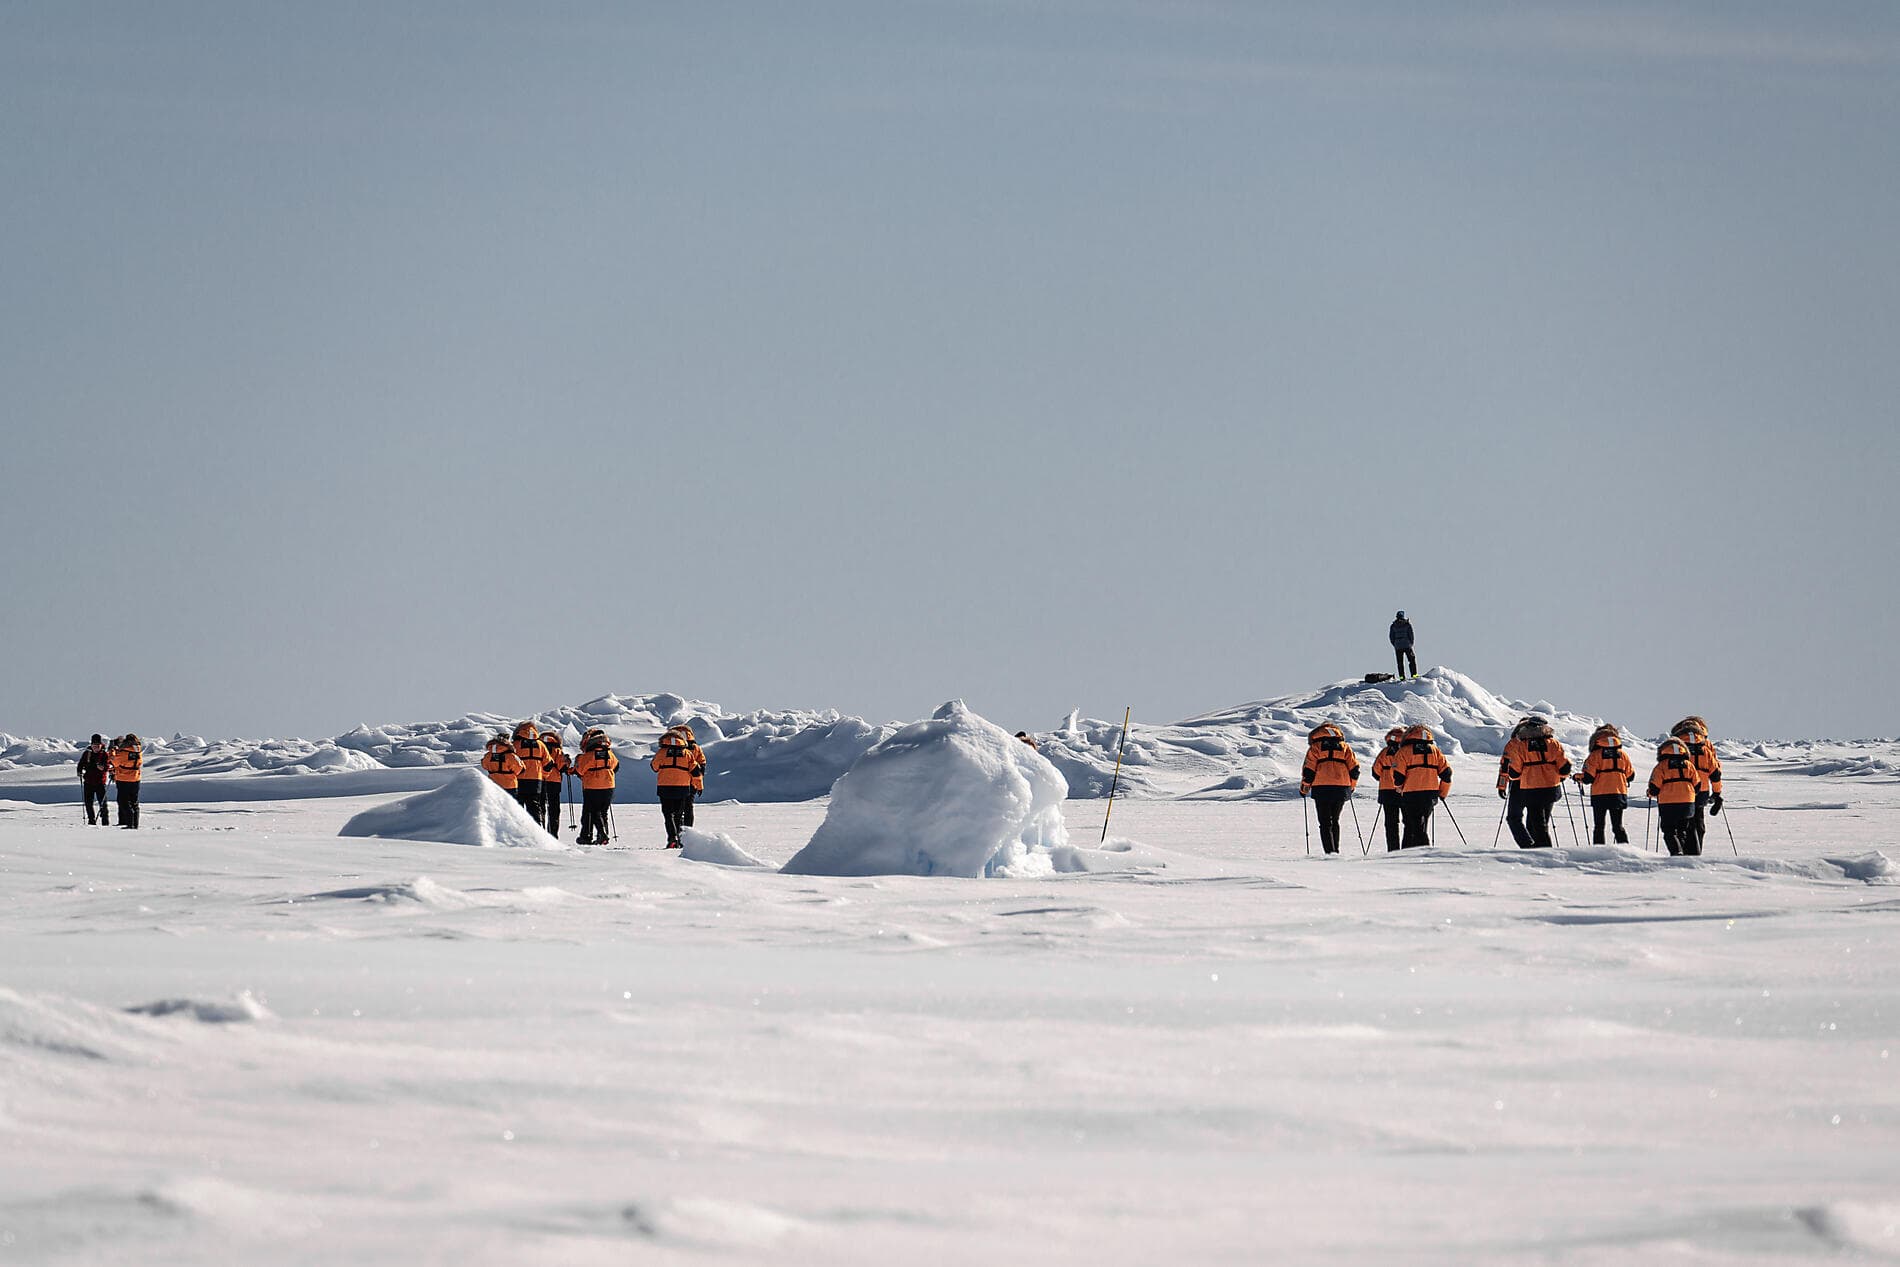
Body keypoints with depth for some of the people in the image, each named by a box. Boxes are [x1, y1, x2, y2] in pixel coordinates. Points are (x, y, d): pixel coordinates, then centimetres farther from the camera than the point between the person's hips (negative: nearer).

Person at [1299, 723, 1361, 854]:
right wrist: (1351, 786, 22)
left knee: (1325, 823, -1)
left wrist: (1304, 788, 11)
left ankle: (1330, 851, -15)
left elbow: (1309, 770, -1)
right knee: (1335, 821, 18)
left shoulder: (1315, 747, 6)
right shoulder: (1344, 746, 14)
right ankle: (1335, 850, 16)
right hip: (1341, 789, 3)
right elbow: (1354, 768, 9)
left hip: (1322, 789, -3)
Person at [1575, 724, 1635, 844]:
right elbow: (1630, 775, 11)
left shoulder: (1595, 755, -8)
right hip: (1619, 794, 3)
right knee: (1618, 826, 9)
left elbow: (1588, 778, -11)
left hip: (1599, 795, -3)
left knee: (1599, 827, 7)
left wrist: (1577, 777, 9)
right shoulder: (1622, 754, 3)